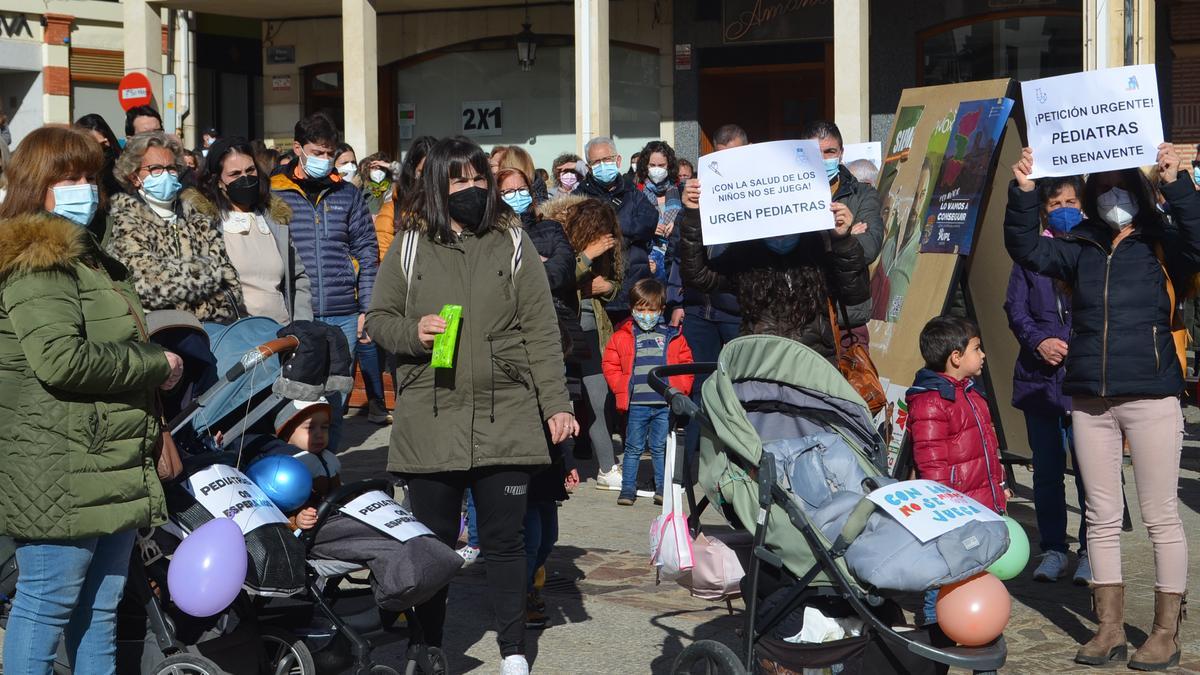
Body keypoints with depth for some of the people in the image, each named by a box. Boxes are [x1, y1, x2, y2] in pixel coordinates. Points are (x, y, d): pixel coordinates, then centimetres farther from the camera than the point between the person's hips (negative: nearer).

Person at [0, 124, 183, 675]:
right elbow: (61, 359, -25)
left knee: (99, 610, 14)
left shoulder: (87, 256, 20)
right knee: (47, 606, -4)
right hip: (61, 474, -10)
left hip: (112, 472, 10)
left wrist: (155, 366, 12)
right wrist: (155, 364, -15)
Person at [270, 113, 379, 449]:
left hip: (343, 318, 3)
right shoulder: (274, 194, 3)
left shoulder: (348, 194, 12)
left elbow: (367, 253, 13)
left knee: (334, 403, 7)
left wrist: (367, 309, 6)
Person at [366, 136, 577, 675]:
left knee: (504, 539, 5)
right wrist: (411, 332, -11)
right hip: (429, 422, 0)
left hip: (504, 419, 0)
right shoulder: (409, 249, 6)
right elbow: (379, 319, 11)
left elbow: (540, 332, 2)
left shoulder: (513, 245, 5)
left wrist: (555, 404, -4)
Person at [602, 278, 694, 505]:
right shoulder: (622, 336, 4)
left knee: (660, 448, 6)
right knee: (633, 448, 4)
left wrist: (679, 389, -2)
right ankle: (628, 488, 11)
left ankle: (662, 487, 15)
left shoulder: (672, 337, 6)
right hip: (636, 404, 0)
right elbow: (610, 365, 7)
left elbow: (686, 365, 10)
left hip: (665, 404, 0)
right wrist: (622, 388, -3)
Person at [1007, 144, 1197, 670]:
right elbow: (1027, 250, 0)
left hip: (1151, 397, -4)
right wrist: (1023, 193, -14)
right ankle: (1110, 628, 16)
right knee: (1102, 518, 8)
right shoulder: (1080, 249, 11)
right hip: (1090, 400, 4)